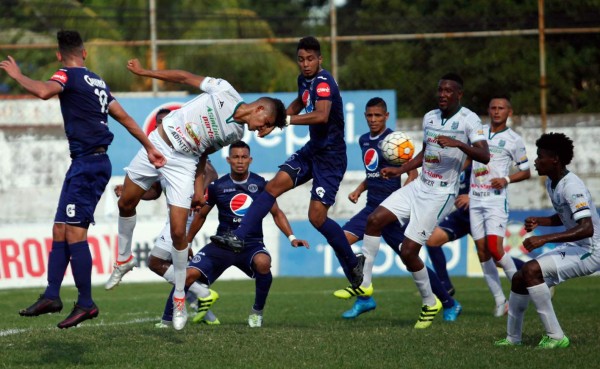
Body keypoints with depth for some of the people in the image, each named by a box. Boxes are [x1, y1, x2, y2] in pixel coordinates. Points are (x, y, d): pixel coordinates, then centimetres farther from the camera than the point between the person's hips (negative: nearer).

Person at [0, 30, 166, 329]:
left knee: (74, 232, -10)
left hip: (87, 162, -9)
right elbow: (123, 117, 23)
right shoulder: (97, 82, 19)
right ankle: (51, 295, 7)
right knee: (60, 230, 9)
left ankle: (86, 303, -11)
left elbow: (44, 91, -29)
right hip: (96, 161, 9)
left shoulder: (68, 75, -7)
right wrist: (149, 147, 28)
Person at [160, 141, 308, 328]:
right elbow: (201, 215, 14)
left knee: (263, 263, -36)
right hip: (223, 245, 1)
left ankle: (257, 312, -11)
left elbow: (276, 213, 10)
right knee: (189, 275, -21)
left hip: (252, 245, -1)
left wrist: (291, 238, -3)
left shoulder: (260, 184, 0)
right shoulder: (218, 186, 1)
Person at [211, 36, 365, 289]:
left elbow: (322, 115, -41)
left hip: (331, 156, -8)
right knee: (274, 186, -6)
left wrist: (286, 119, -45)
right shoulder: (304, 80, 7)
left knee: (317, 216, -10)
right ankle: (238, 237, -8)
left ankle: (353, 264, 8)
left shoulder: (323, 82, -22)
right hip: (312, 150, 8)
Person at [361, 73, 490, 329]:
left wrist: (458, 144, -37)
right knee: (375, 219, -7)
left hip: (441, 194, -7)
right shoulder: (430, 117, 11)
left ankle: (430, 303, 12)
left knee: (408, 251, -9)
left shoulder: (468, 120, -11)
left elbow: (484, 156, -24)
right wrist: (399, 170, 17)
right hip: (419, 186, 7)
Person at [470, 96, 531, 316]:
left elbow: (526, 172, 5)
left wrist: (506, 180, -11)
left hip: (496, 200, -5)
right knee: (482, 252, 2)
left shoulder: (513, 140, -1)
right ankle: (500, 301, 8)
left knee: (495, 249, -18)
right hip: (475, 199, 5)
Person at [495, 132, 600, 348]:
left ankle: (555, 336, -20)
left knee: (531, 270, -25)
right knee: (519, 278, 8)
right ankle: (513, 338, 25)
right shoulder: (551, 183, 7)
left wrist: (544, 239, -37)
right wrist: (539, 222, 5)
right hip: (572, 249, 10)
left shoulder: (572, 187, -23)